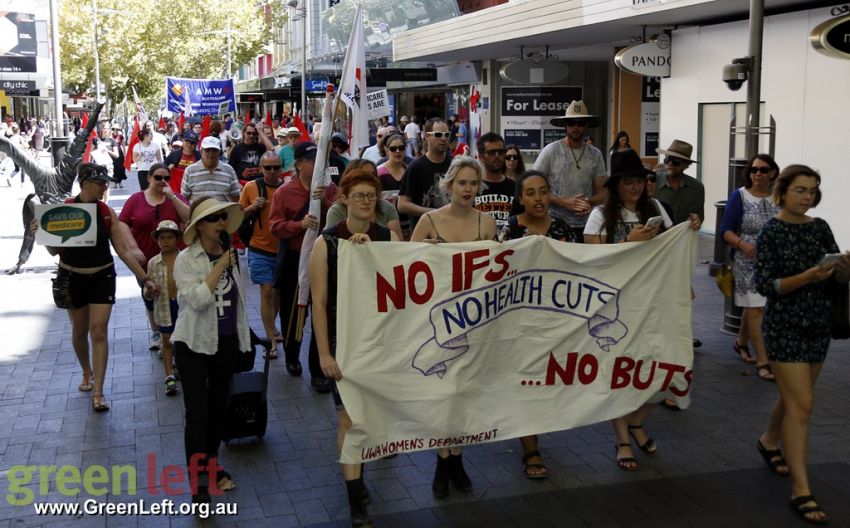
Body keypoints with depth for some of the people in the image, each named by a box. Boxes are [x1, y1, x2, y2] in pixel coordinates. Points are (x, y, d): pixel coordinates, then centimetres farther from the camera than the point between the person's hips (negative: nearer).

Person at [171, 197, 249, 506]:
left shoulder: (231, 254, 5)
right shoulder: (186, 259, -11)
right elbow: (197, 300, -24)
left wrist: (243, 336, 18)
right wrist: (220, 266, -21)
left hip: (227, 343, 6)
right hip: (195, 344, -5)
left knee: (219, 408, 16)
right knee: (198, 413, -8)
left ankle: (210, 464, 33)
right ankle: (199, 480, -1)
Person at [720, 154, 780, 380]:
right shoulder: (739, 196, -6)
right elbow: (726, 230, -8)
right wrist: (743, 244, -24)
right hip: (748, 262, -3)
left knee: (754, 305, 13)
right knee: (756, 308, -6)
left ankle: (741, 343, 38)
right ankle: (763, 362, -3)